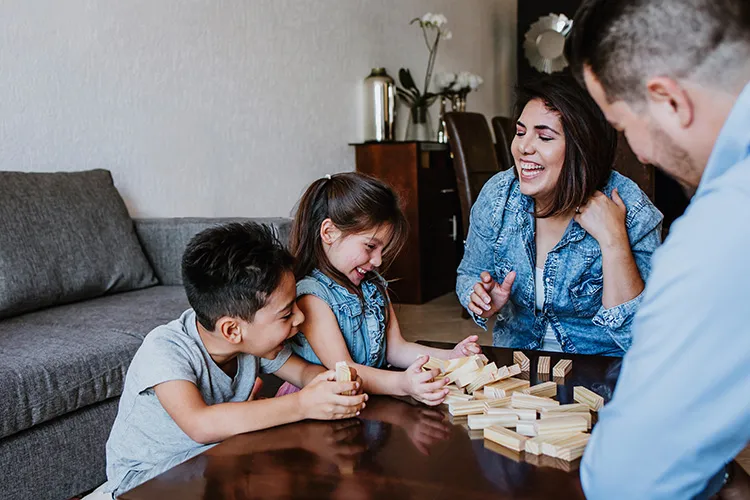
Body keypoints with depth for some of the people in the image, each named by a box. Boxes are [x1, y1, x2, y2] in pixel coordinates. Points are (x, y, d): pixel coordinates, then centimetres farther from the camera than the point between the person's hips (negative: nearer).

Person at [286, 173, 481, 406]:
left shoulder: (373, 284, 13)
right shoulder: (311, 296, -14)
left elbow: (395, 348, 12)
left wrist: (449, 357, -2)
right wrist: (402, 384, -35)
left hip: (375, 395, 7)